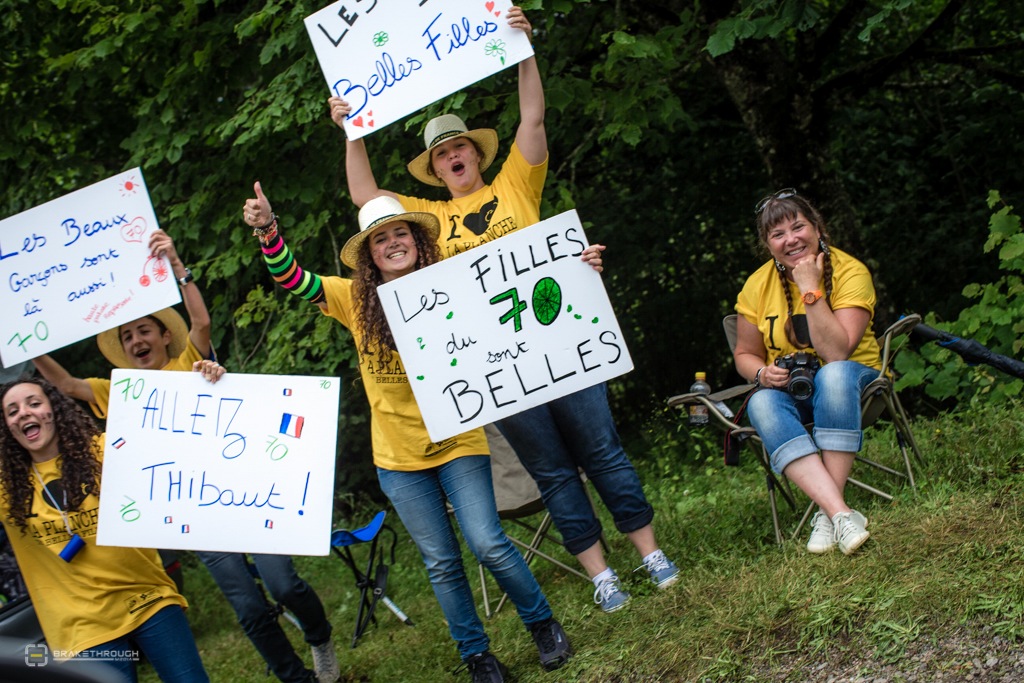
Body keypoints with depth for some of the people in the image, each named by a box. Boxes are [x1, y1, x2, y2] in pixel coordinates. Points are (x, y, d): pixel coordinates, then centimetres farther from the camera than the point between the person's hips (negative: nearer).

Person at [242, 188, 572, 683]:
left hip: (456, 442, -2)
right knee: (441, 561, 8)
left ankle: (542, 623, 14)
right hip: (397, 457, 2)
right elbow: (292, 279, -9)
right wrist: (266, 230, -26)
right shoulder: (357, 300, -2)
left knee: (487, 544, -9)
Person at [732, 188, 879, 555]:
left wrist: (811, 289, -28)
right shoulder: (758, 285, -4)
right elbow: (745, 354, 8)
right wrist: (762, 373, -15)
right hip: (789, 388, 3)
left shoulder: (850, 271, -14)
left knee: (834, 375, -38)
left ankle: (826, 511, -38)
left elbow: (837, 353, -26)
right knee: (762, 404, -32)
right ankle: (842, 514, -44)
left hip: (853, 380, -3)